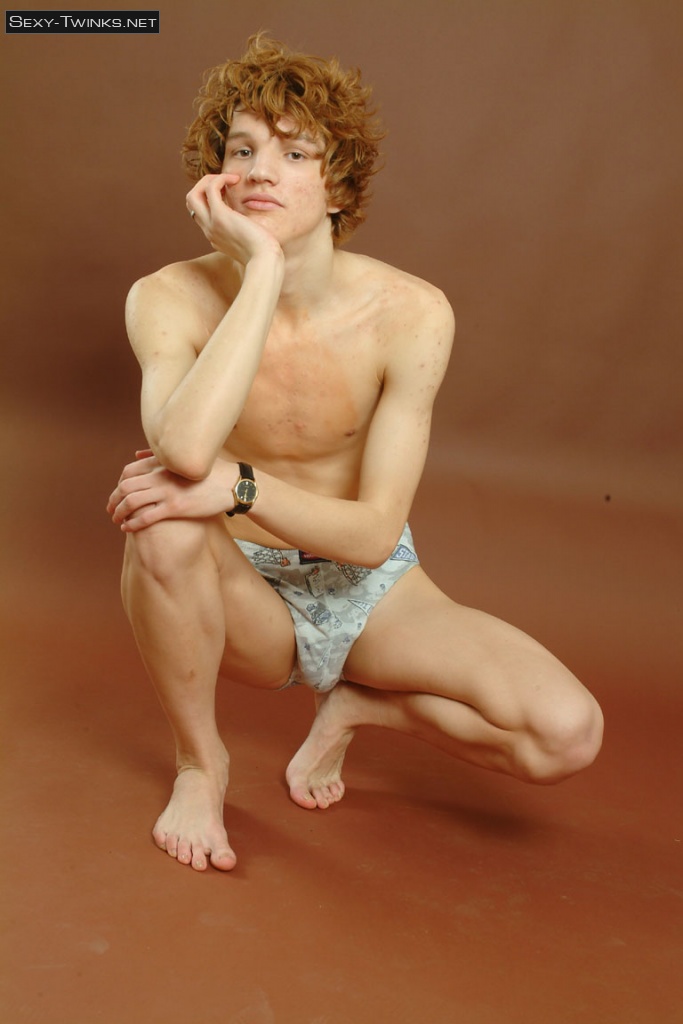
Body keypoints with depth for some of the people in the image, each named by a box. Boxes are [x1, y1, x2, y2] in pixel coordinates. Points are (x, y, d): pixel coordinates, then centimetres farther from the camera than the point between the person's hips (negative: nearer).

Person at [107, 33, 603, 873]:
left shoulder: (411, 315, -18)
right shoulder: (169, 299, -16)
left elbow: (374, 533, -19)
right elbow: (184, 450, -38)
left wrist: (234, 487, -35)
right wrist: (264, 269, -34)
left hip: (372, 591, 1)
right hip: (247, 598, 0)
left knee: (567, 733, -21)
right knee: (161, 523, -36)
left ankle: (354, 705, 8)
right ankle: (198, 761, -6)